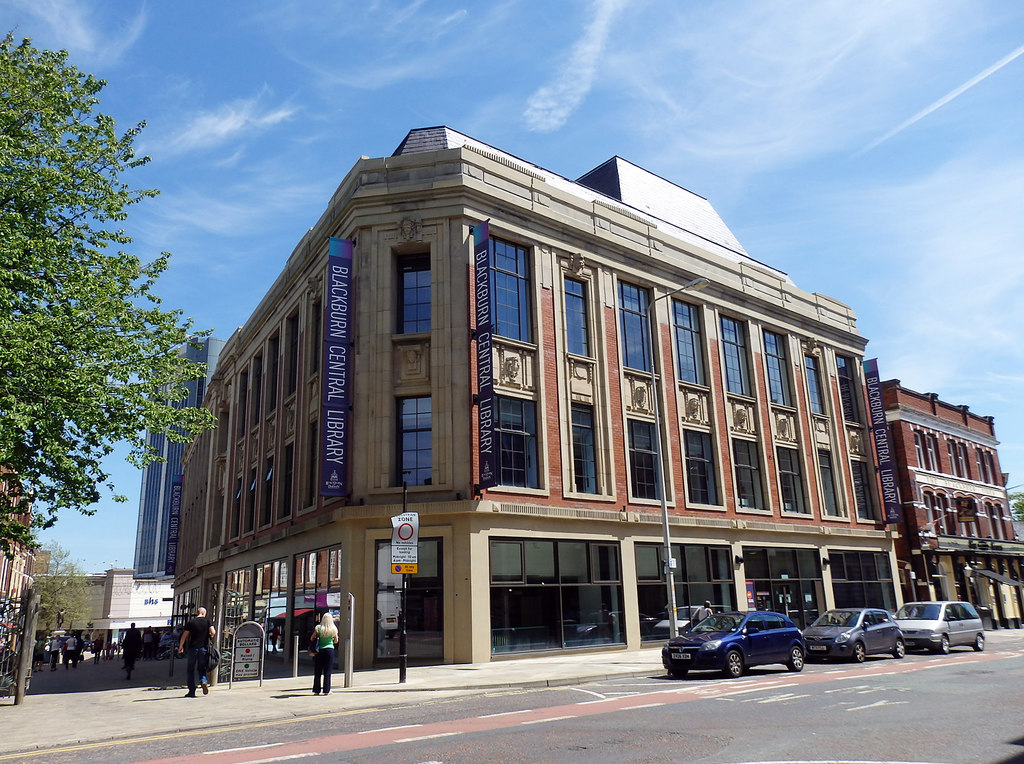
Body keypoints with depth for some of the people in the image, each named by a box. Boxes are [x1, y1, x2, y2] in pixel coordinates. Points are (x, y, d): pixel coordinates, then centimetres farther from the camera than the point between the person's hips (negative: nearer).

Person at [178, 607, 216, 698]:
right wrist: (210, 636, 13)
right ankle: (204, 681, -14)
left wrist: (180, 647, 14)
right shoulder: (207, 621, 1)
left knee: (190, 670, 8)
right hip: (204, 648, 1)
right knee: (202, 667, 14)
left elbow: (184, 636, 2)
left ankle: (192, 691, 6)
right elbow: (213, 632, -9)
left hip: (193, 647, -1)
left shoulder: (191, 622, 2)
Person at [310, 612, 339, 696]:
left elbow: (312, 639, 0)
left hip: (319, 651, 0)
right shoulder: (334, 629, -2)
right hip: (329, 650, 0)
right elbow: (336, 641, 9)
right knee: (327, 672, 5)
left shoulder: (318, 628, -4)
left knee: (317, 672, 9)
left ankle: (316, 690, 13)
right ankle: (326, 690, 5)